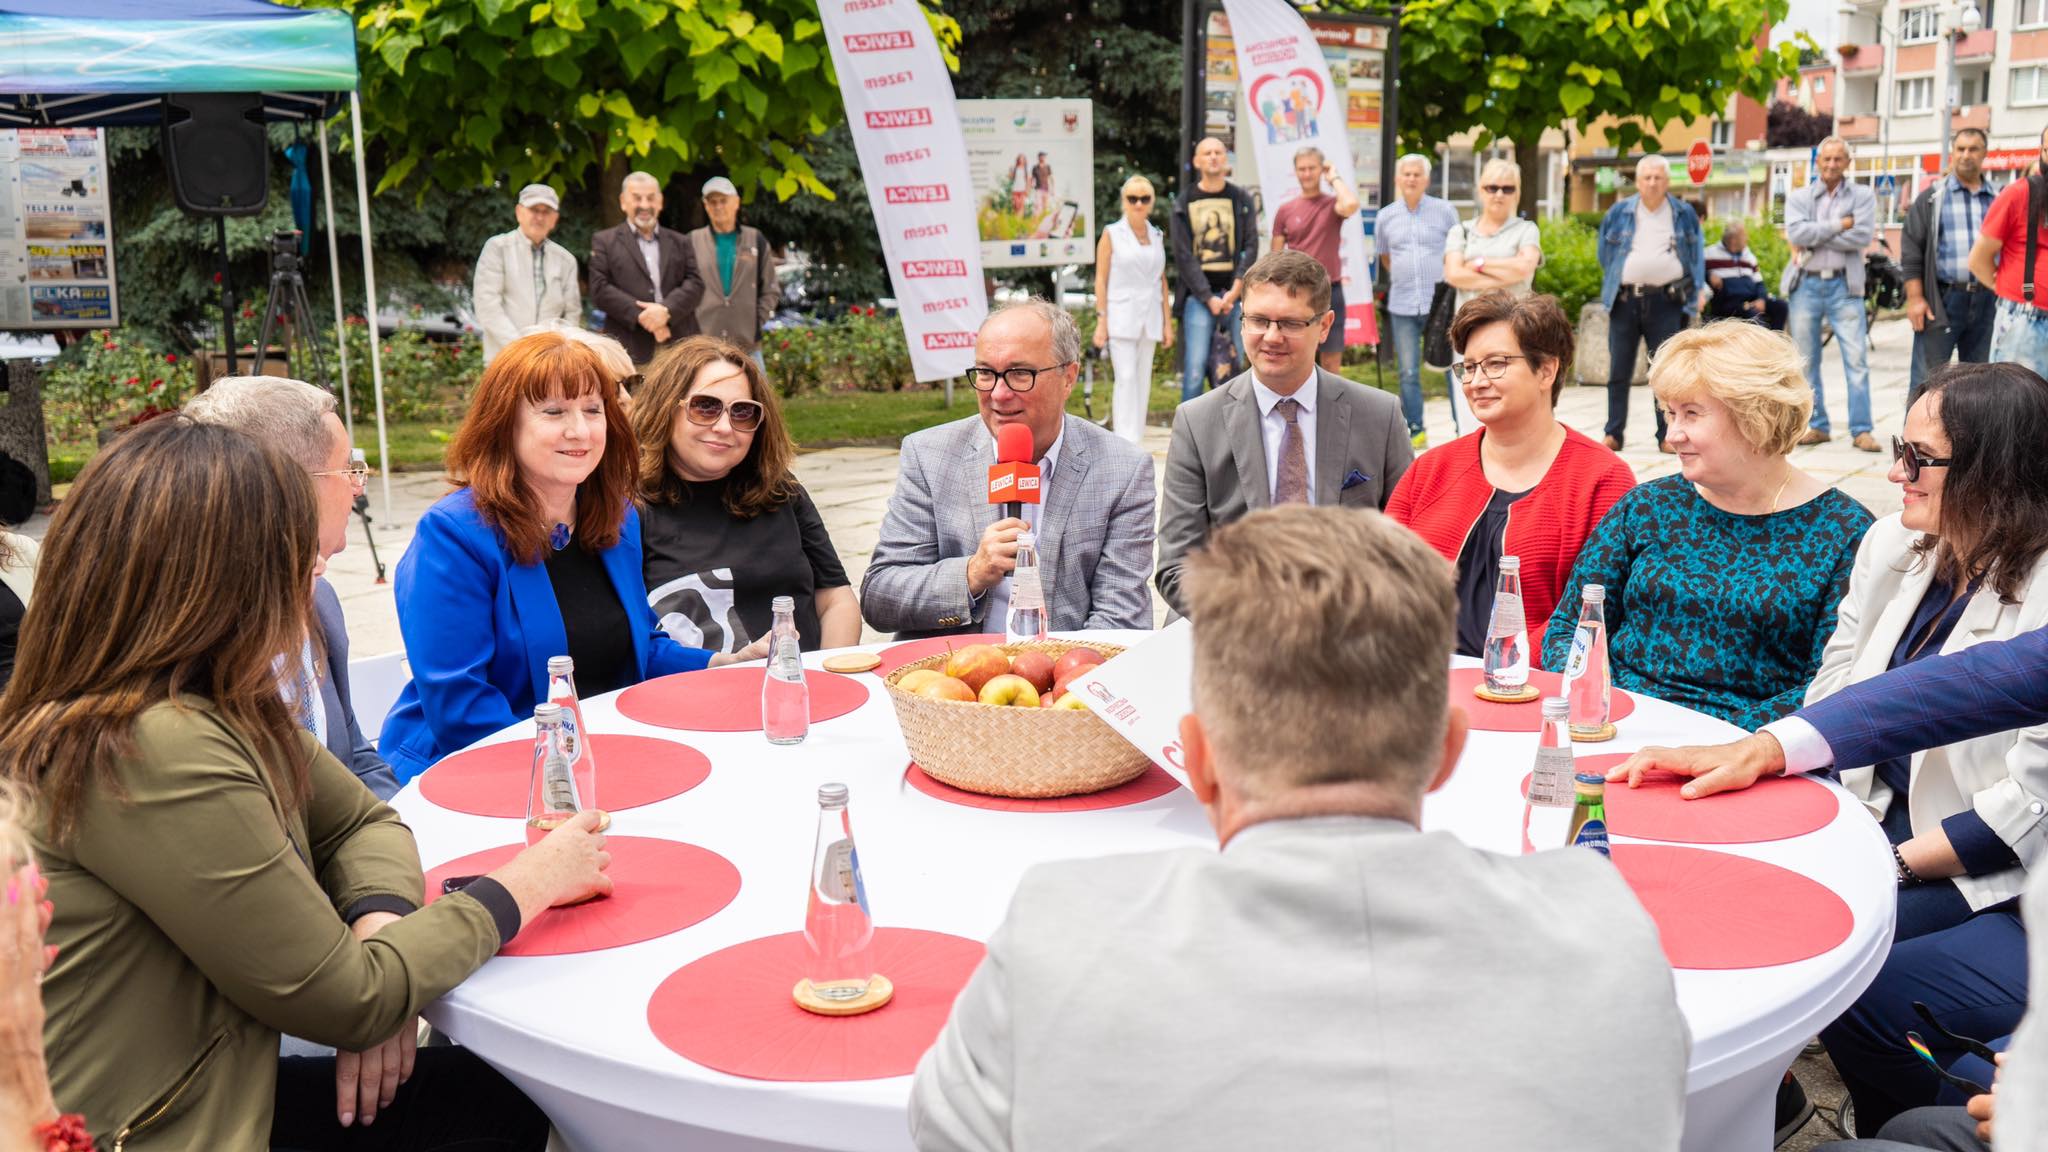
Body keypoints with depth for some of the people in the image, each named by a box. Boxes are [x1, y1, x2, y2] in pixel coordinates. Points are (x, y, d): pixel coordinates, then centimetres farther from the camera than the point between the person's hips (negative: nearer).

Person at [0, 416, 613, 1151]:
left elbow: (362, 822, 13)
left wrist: (378, 918, -9)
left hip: (210, 1093, 8)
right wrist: (523, 887, -10)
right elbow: (342, 998, -22)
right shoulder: (153, 753, -28)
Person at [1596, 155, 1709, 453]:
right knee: (1618, 370, 2)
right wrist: (1610, 289, 10)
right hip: (1624, 300, 1)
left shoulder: (1684, 214, 9)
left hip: (1667, 302, 0)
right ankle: (1614, 434, 9)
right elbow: (1605, 254, 16)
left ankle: (1667, 436, 8)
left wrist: (1699, 289, 2)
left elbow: (1697, 254, 13)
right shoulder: (1618, 213, 8)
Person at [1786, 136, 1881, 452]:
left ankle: (1861, 430, -3)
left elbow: (1862, 236, -10)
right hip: (1806, 285, 2)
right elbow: (1795, 232, -9)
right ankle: (1816, 426, 14)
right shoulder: (1798, 197, 9)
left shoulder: (1862, 196, 6)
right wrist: (1838, 225, -11)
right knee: (1805, 361, 5)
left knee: (1857, 359, -6)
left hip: (1844, 286, -1)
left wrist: (1814, 238, -10)